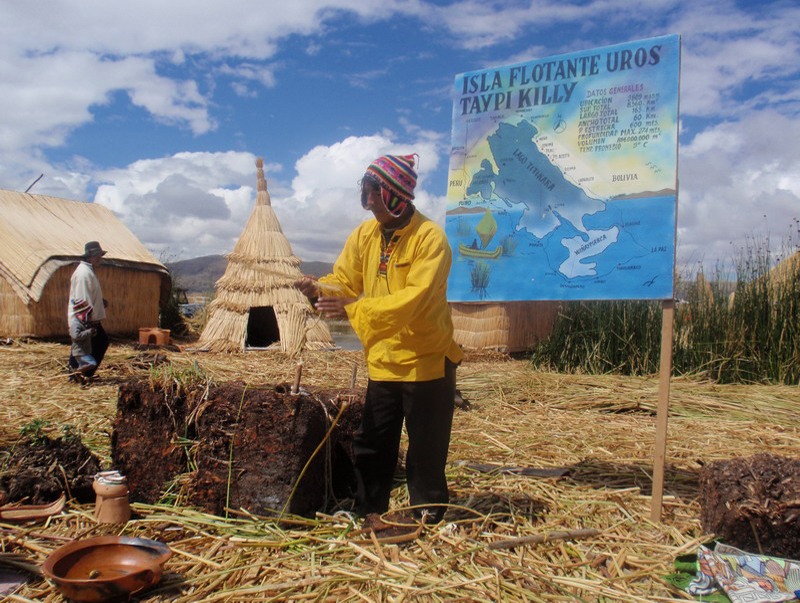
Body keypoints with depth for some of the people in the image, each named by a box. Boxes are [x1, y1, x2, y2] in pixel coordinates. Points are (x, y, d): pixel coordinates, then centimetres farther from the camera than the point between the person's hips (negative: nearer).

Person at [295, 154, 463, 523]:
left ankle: (428, 518, 27)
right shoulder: (365, 234, 3)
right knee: (371, 447, 15)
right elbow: (344, 281, 4)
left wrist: (353, 311, -35)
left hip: (426, 363, -5)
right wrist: (319, 291, -19)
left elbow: (414, 299, -27)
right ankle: (369, 515, 31)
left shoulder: (429, 237, -17)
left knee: (426, 451, 8)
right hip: (382, 363, 6)